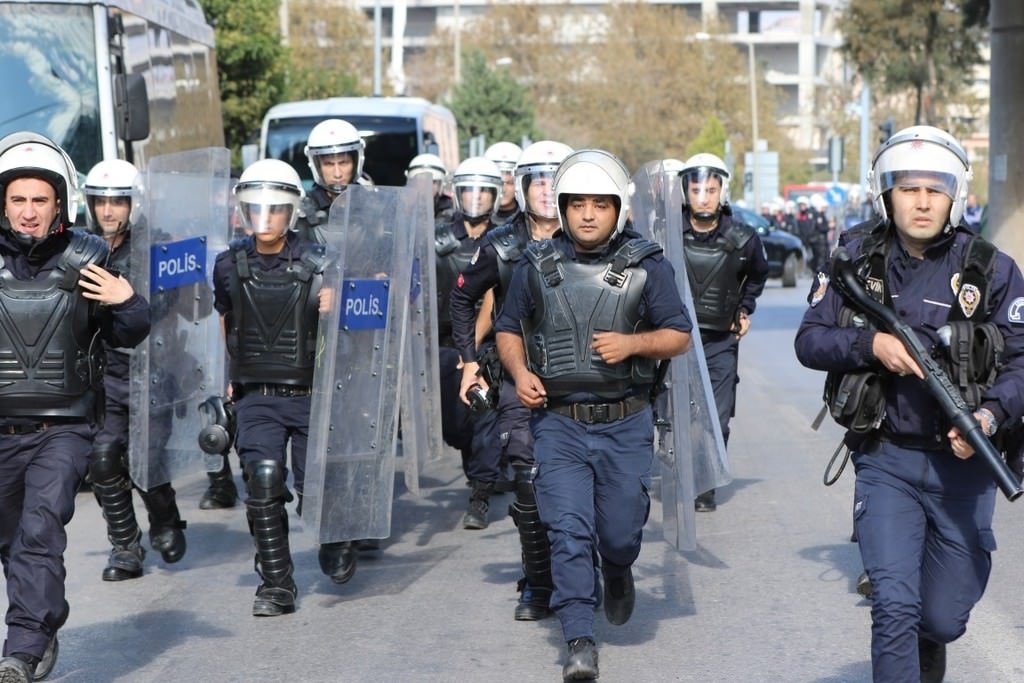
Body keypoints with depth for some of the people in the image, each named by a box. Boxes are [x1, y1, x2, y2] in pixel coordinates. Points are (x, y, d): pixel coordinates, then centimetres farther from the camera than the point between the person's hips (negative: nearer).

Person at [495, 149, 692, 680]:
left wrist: (633, 343, -17)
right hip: (558, 422, 0)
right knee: (568, 530, -8)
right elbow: (509, 329, 14)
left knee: (621, 531, 6)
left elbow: (679, 335, 2)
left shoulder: (647, 266, 0)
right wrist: (519, 372, -5)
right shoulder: (537, 266, 4)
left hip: (625, 423, 0)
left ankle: (617, 571, 43)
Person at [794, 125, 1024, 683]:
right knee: (894, 607, -12)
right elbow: (809, 340, 2)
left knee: (944, 619, 11)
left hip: (962, 465, 0)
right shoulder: (859, 260, 1)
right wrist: (871, 343, -17)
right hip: (886, 462, 0)